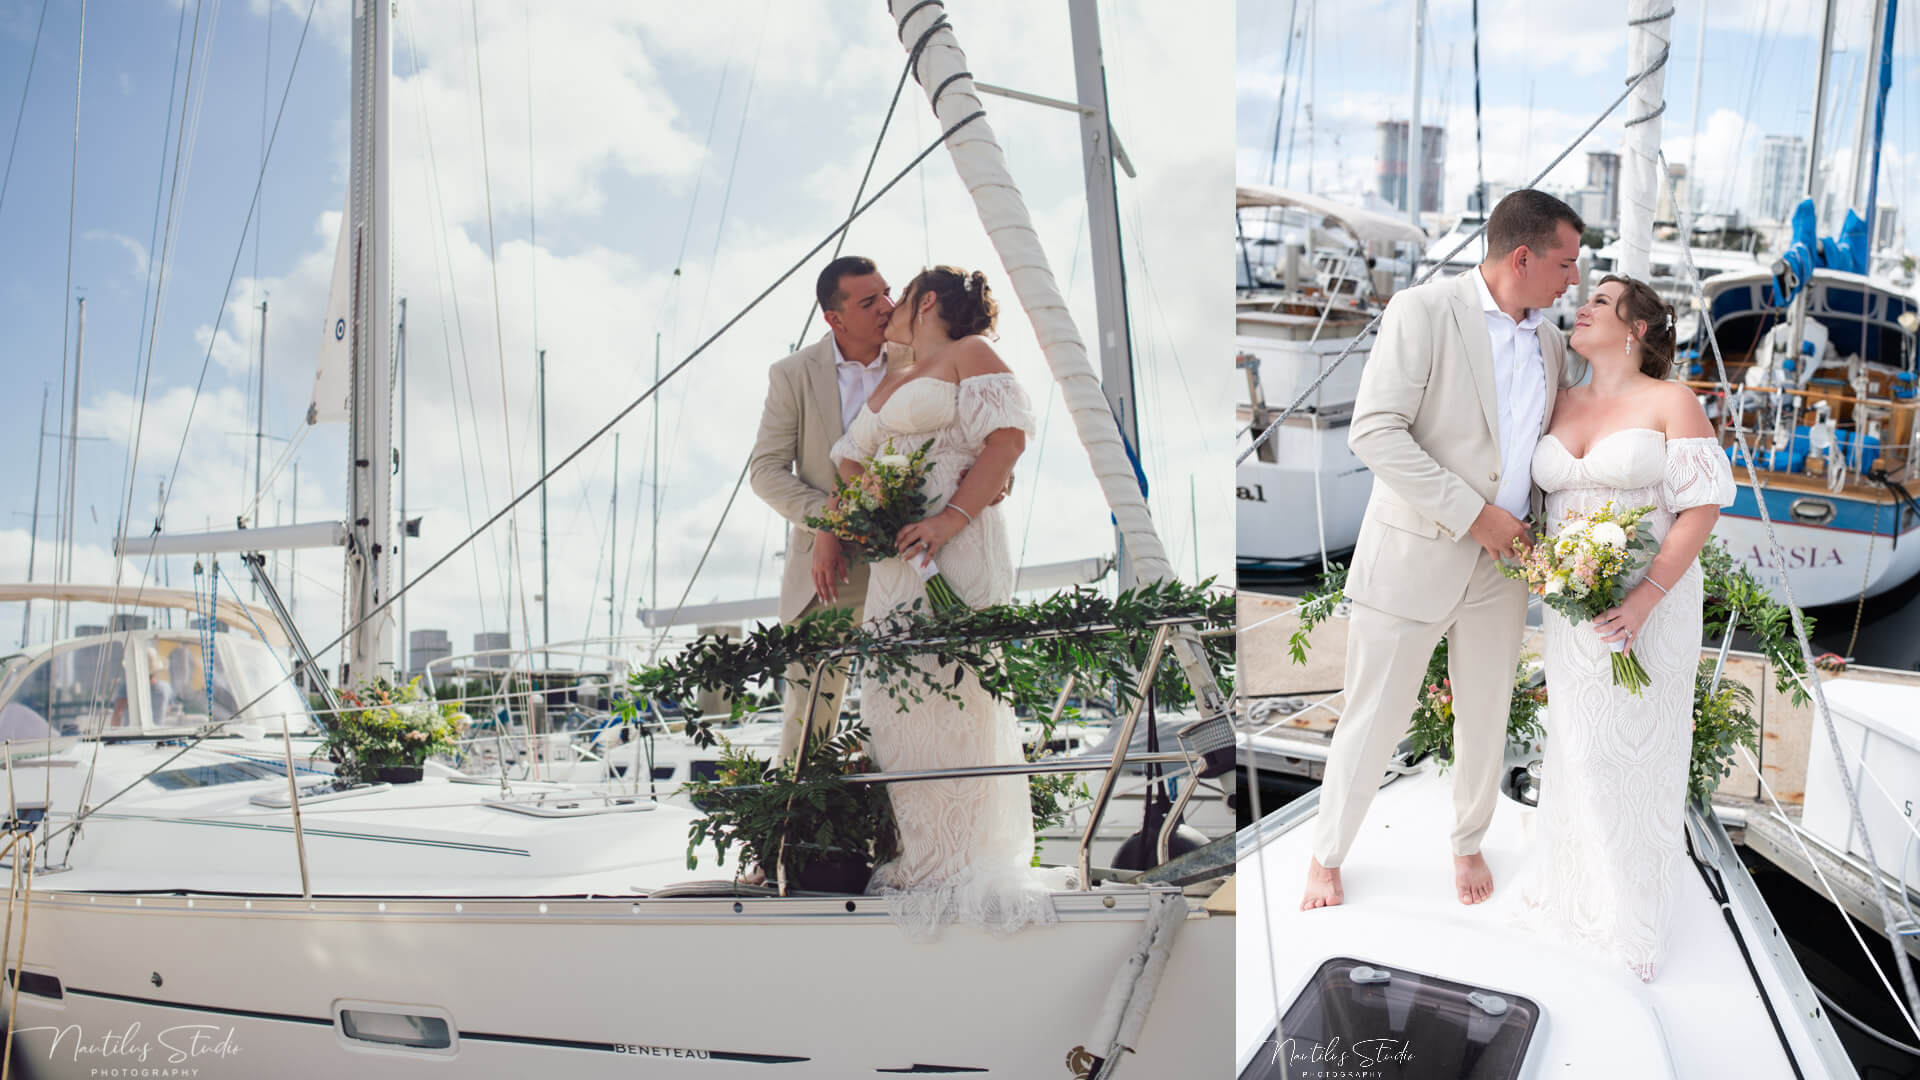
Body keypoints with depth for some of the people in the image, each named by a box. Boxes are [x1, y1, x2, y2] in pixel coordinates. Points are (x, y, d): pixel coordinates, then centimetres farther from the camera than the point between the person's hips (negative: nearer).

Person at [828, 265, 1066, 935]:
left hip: (957, 549, -8)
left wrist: (951, 518, -20)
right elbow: (851, 457, 24)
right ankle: (918, 858, 13)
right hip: (895, 557, 8)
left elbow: (1009, 438, -10)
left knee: (954, 696, -7)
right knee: (897, 698, 5)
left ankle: (965, 864, -1)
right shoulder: (892, 383, 25)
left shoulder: (971, 355, 2)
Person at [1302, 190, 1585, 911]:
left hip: (1502, 562, 6)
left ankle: (1468, 845, 39)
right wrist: (1474, 514, -20)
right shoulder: (1423, 311, -12)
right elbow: (1374, 433, -19)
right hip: (1413, 555, -5)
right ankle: (1326, 857, 24)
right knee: (1373, 721, 4)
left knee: (1486, 718, 16)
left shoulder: (1550, 343, 9)